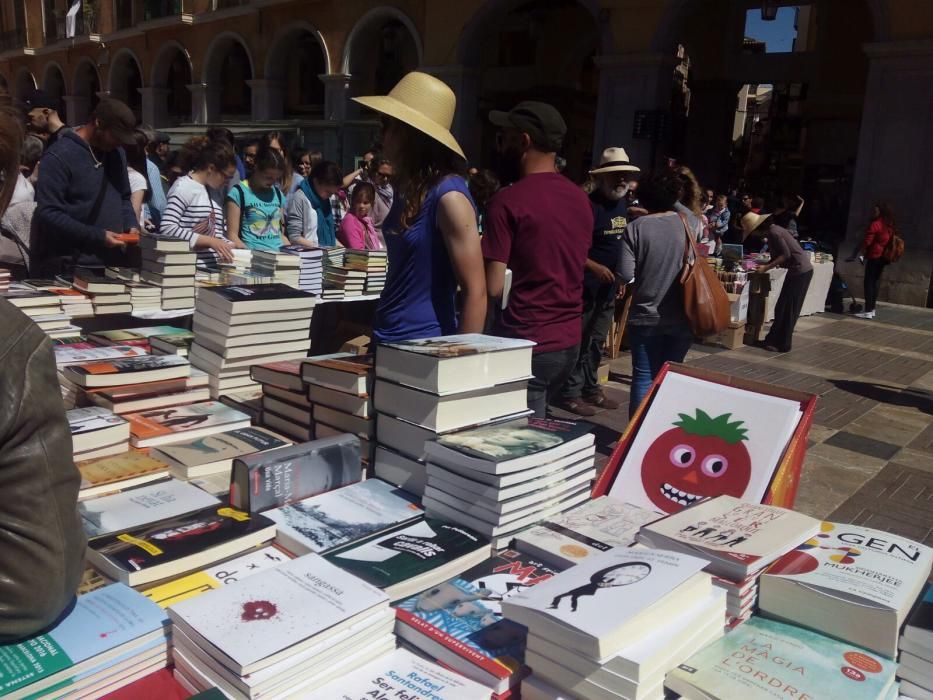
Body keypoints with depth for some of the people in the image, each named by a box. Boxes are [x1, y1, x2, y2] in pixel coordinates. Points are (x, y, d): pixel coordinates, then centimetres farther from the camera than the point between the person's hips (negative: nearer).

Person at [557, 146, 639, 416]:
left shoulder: (624, 204, 10)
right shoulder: (589, 205, -15)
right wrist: (596, 268, -26)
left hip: (610, 286, 8)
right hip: (586, 285, -8)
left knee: (597, 342, 16)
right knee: (579, 341, -2)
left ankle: (590, 389, 26)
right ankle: (570, 394, 6)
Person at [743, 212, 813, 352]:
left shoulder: (774, 232, -17)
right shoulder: (771, 231, 13)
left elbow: (786, 254, -20)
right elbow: (778, 255, 17)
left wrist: (767, 267, -18)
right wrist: (764, 265, 6)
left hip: (800, 270, -10)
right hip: (797, 270, 10)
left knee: (788, 309, -3)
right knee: (782, 307, 13)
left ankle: (783, 345, 4)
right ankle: (773, 339, 19)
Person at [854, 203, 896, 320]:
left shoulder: (875, 224, -11)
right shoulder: (890, 225, 15)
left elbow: (867, 240, -13)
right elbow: (889, 241, 18)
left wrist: (860, 251, 1)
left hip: (874, 256, -8)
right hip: (883, 257, 8)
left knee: (869, 283, -7)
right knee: (876, 283, 12)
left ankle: (868, 311, -11)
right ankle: (872, 309, 16)